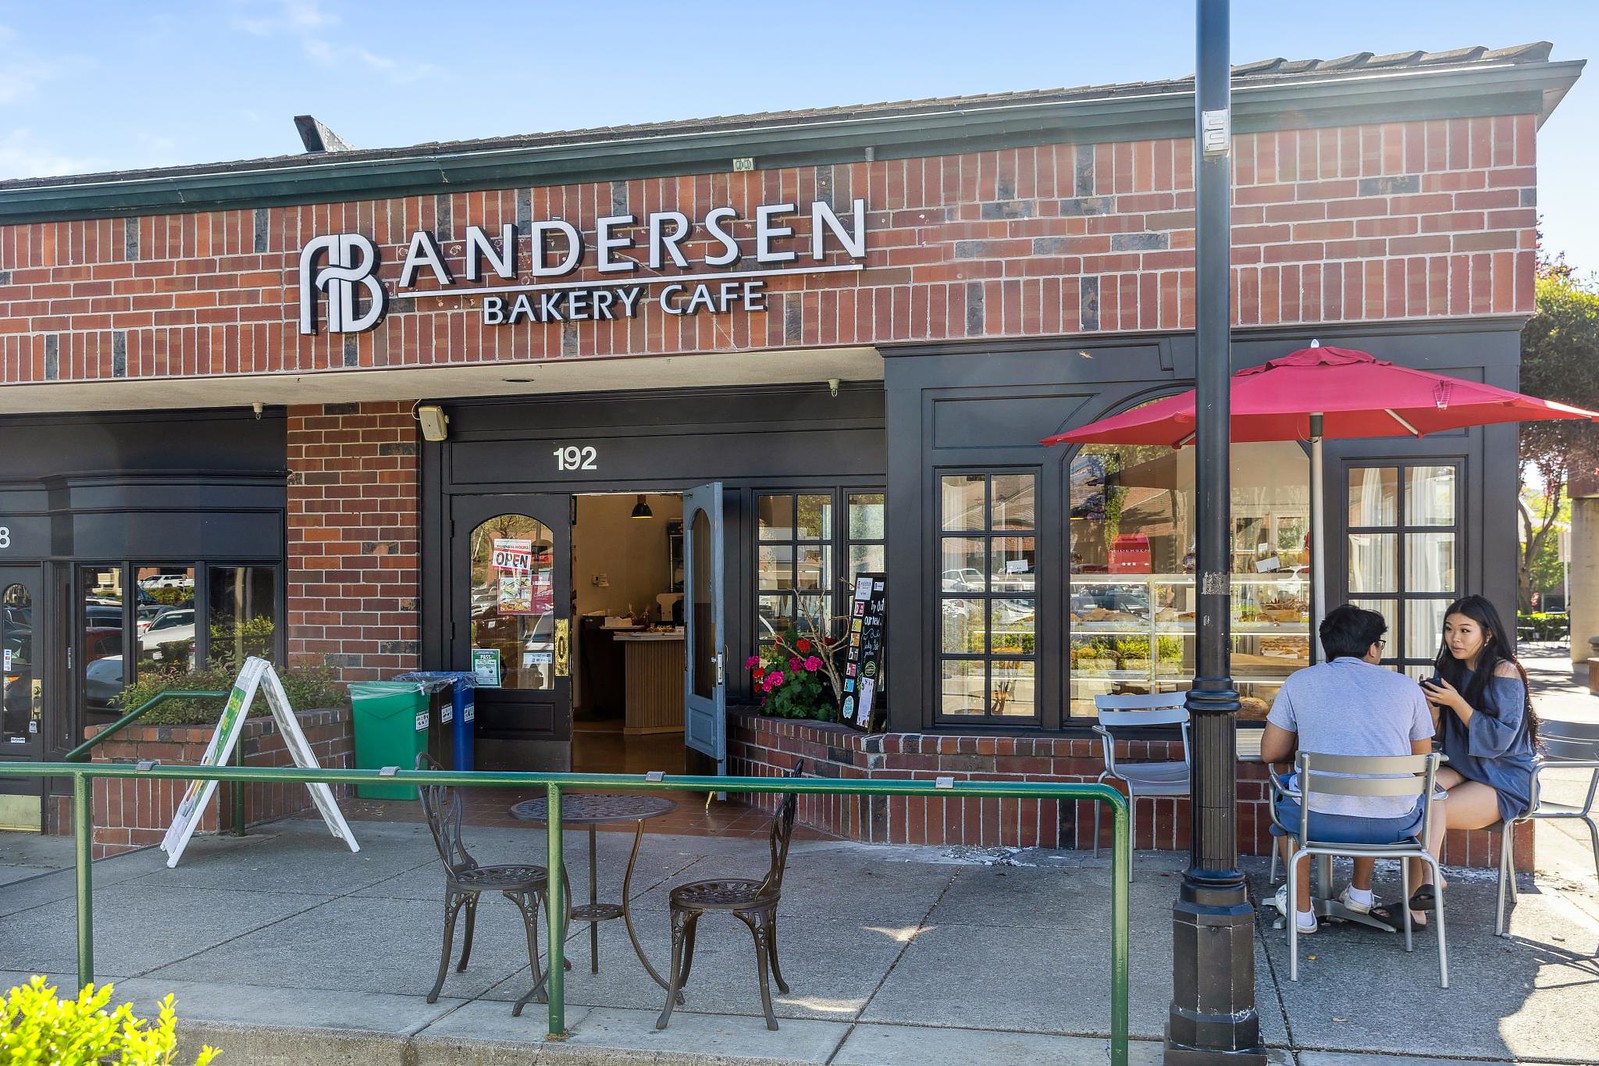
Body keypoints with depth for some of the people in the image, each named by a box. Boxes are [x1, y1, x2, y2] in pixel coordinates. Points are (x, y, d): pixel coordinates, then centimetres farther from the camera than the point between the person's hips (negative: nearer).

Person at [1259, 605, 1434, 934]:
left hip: (1322, 821, -2)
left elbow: (1270, 753, 10)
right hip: (1395, 826, 2)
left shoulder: (1299, 682, 5)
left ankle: (1301, 909, 37)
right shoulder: (1405, 686, 8)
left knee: (1287, 801, 35)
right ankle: (1361, 891, 45)